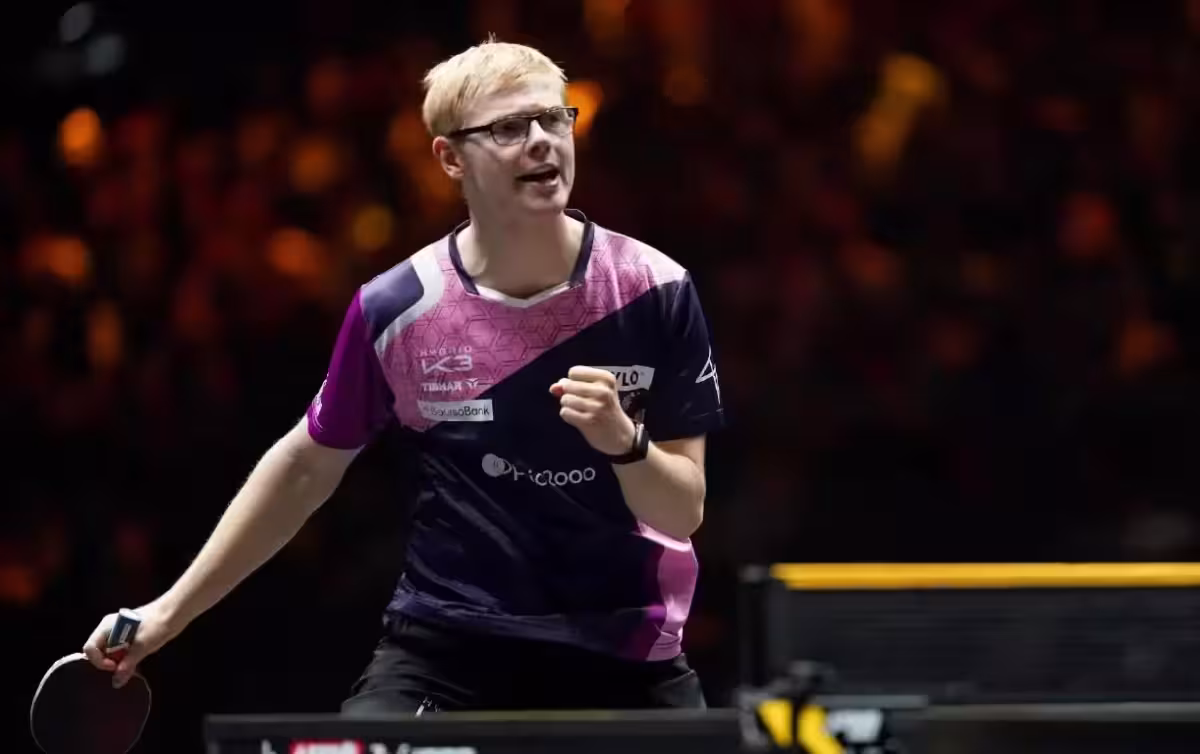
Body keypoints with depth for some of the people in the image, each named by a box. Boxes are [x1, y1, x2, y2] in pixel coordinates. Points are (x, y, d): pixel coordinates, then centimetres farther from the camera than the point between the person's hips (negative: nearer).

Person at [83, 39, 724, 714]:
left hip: (626, 657, 1)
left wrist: (625, 442, -27)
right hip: (445, 647, -1)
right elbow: (307, 465, 9)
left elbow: (684, 512, -5)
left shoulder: (656, 293, -8)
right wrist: (172, 610, 12)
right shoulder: (394, 310, -7)